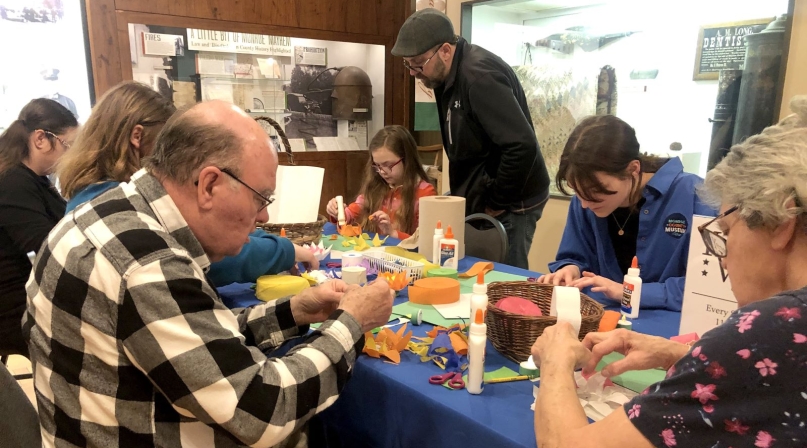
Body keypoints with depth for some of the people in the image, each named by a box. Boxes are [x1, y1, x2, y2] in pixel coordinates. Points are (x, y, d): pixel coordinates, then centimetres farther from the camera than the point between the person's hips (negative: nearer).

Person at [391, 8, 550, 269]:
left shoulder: (480, 76, -23)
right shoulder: (447, 77, 6)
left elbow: (522, 146, -30)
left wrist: (497, 204, -19)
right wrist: (462, 195, 6)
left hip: (510, 204, -9)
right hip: (481, 200, 9)